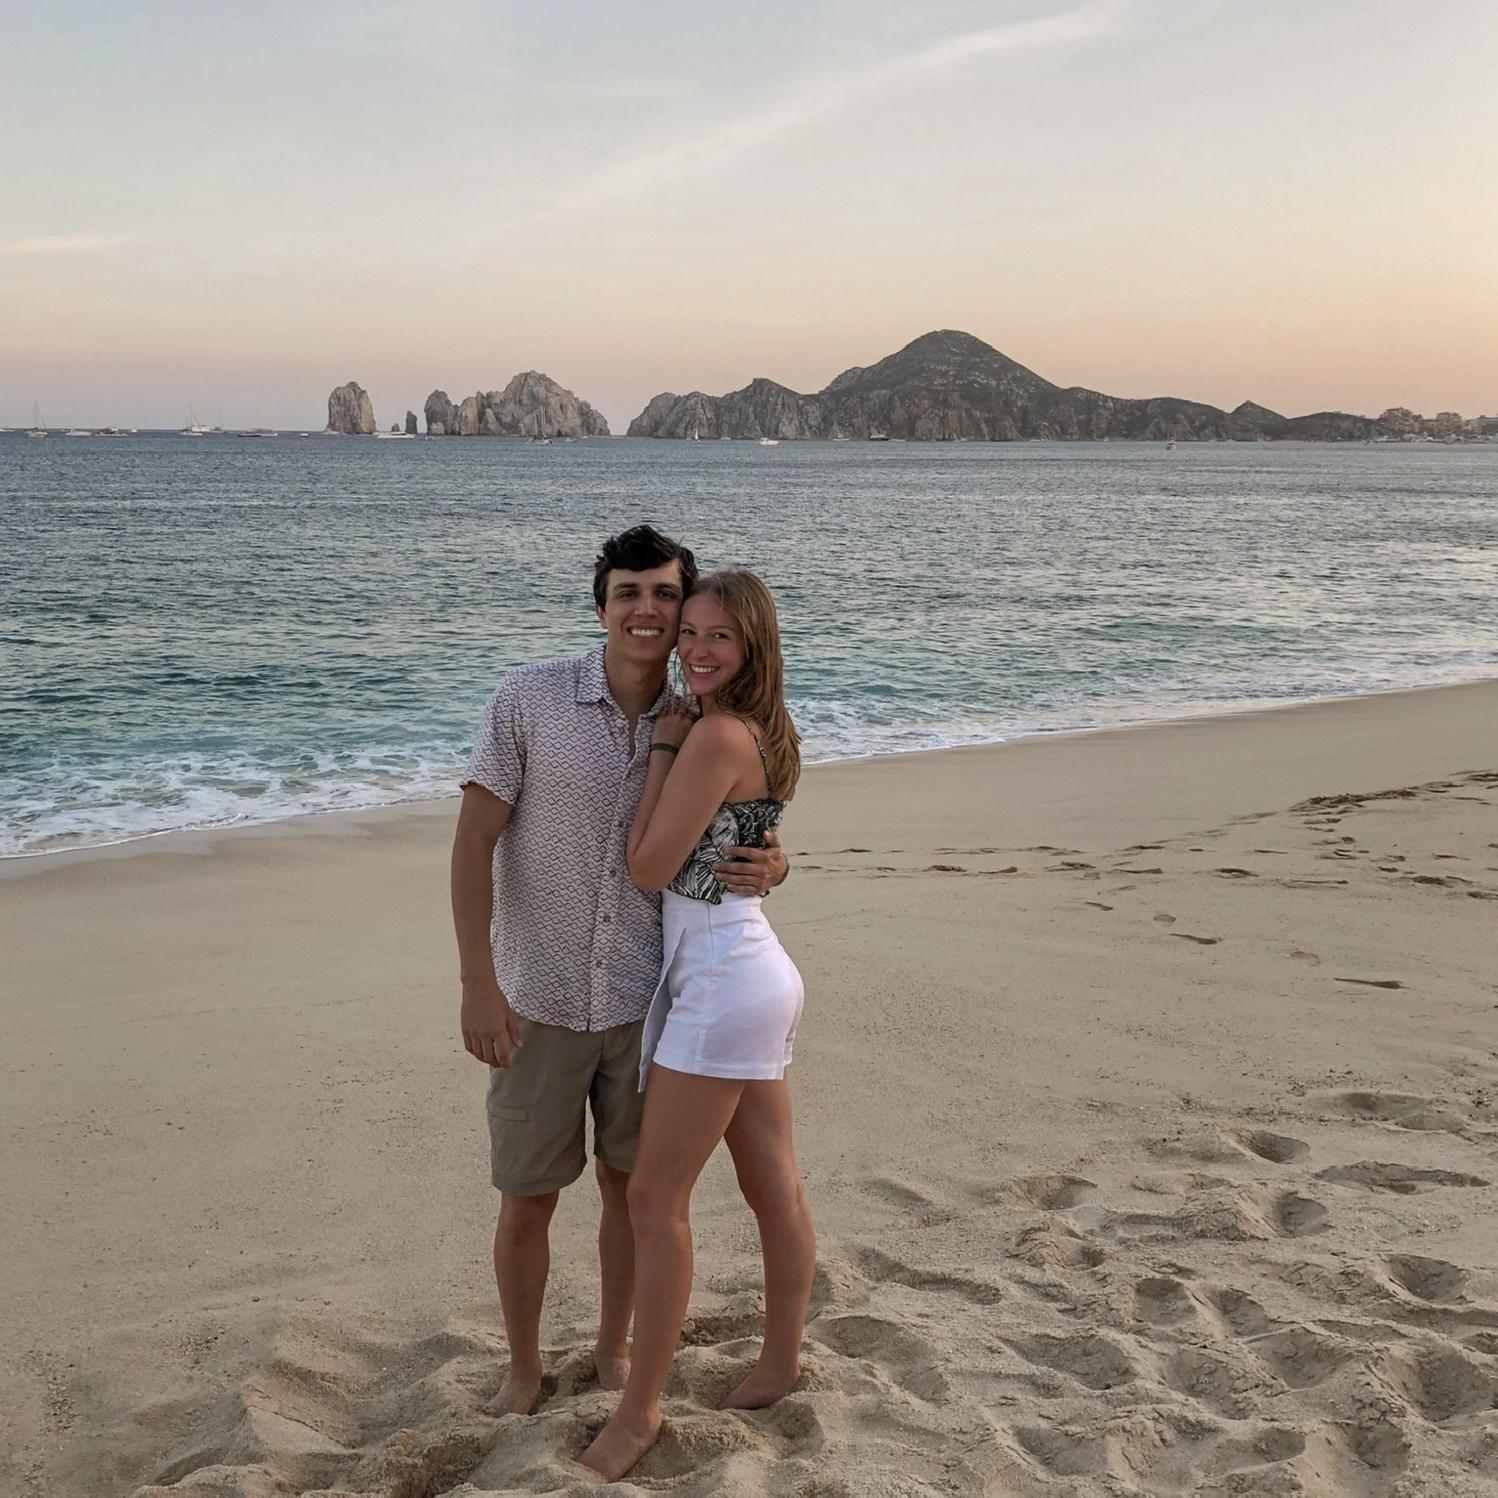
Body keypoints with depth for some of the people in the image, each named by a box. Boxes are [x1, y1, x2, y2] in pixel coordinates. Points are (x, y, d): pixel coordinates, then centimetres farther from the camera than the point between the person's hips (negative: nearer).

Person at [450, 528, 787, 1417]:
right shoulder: (531, 699, -11)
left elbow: (750, 838, 8)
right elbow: (474, 842, -11)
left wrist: (771, 868, -18)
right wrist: (479, 984, -18)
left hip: (645, 1001, 2)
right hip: (539, 1003, -2)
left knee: (630, 1183, 16)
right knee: (527, 1201, 9)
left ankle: (615, 1348, 38)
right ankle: (525, 1369, 31)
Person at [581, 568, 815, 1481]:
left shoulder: (717, 735, -19)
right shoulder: (765, 734, 11)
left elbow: (650, 865, -16)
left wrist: (664, 746, -9)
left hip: (721, 981, -10)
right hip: (758, 971, 10)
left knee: (656, 1196, -2)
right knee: (775, 1189, 18)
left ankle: (641, 1409, 7)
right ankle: (782, 1363, 31)